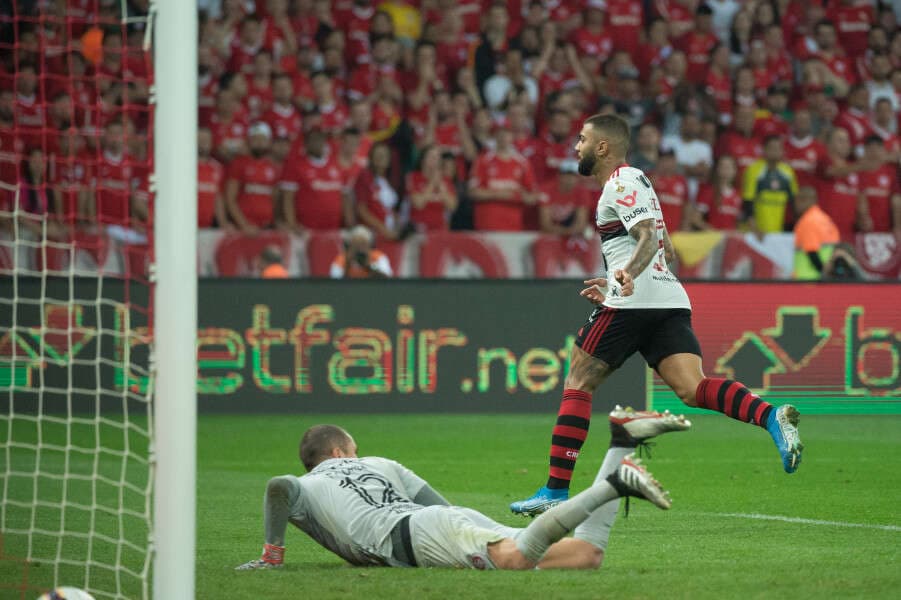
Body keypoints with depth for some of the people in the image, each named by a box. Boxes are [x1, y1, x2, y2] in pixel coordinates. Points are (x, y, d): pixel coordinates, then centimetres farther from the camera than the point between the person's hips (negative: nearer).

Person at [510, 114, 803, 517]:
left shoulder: (620, 184, -2)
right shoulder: (635, 181, 28)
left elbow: (649, 236, -17)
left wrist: (628, 273, -35)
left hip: (632, 303, -8)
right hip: (670, 300, 8)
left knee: (577, 383, 3)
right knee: (692, 389, -11)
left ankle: (556, 490, 2)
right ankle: (773, 418, -36)